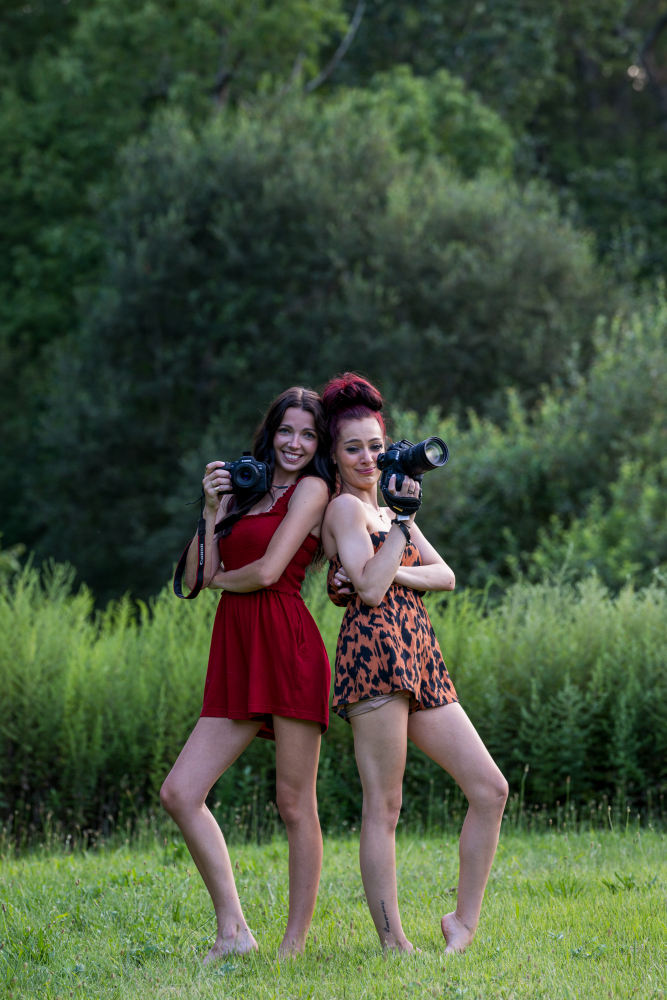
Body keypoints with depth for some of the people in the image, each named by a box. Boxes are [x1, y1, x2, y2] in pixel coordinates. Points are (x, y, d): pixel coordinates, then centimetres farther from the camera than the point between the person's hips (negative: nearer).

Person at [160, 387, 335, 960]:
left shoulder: (312, 489, 1)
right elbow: (198, 575, 13)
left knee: (294, 805, -3)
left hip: (287, 650, -7)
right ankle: (234, 931, 3)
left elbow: (267, 571, -9)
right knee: (179, 794, -1)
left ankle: (295, 945, 3)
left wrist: (219, 579, 8)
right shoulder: (246, 493, 21)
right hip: (237, 659, 8)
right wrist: (214, 509, 4)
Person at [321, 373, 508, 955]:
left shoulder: (387, 511, 25)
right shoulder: (345, 508, -1)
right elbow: (371, 590, -14)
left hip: (421, 663, 9)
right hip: (376, 653, -9)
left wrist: (390, 573, -4)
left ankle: (464, 922, 10)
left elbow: (445, 576, 14)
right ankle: (392, 942, -7)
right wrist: (404, 514, -11)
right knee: (383, 806, -8)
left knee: (490, 789, 3)